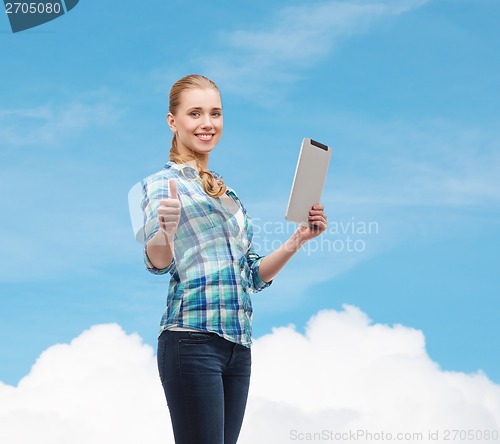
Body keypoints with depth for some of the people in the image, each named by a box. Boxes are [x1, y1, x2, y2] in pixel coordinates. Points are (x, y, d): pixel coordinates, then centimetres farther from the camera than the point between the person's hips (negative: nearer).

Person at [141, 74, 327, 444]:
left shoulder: (228, 195, 23)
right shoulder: (161, 184, 1)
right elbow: (159, 261, -14)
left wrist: (298, 240, 9)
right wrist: (165, 231, -36)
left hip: (238, 345, 7)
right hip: (192, 340, -7)